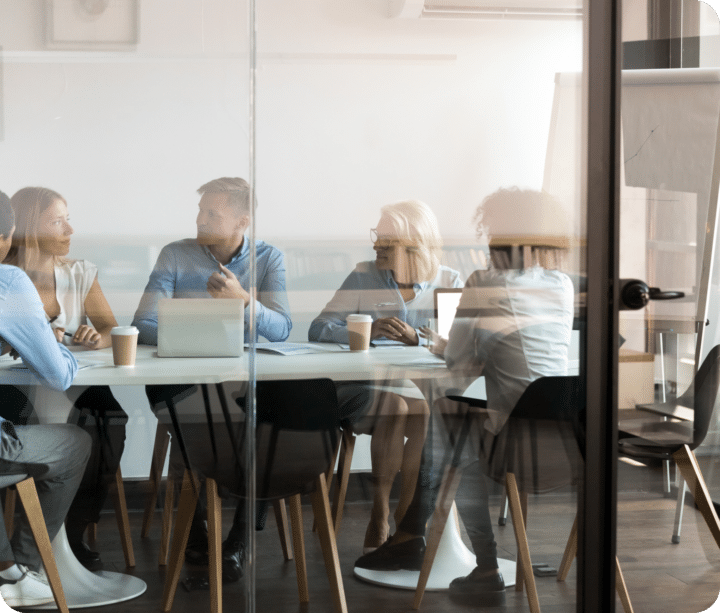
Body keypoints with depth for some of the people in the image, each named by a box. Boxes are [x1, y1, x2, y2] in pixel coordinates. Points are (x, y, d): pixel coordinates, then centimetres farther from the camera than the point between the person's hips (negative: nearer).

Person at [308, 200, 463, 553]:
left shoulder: (448, 282, 8)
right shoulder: (364, 278, 6)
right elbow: (318, 329, -4)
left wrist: (416, 337, -23)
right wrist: (367, 331, -21)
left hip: (426, 389, 1)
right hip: (367, 387, -1)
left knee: (428, 413, -32)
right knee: (394, 407, -33)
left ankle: (405, 520, -21)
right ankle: (380, 515, -23)